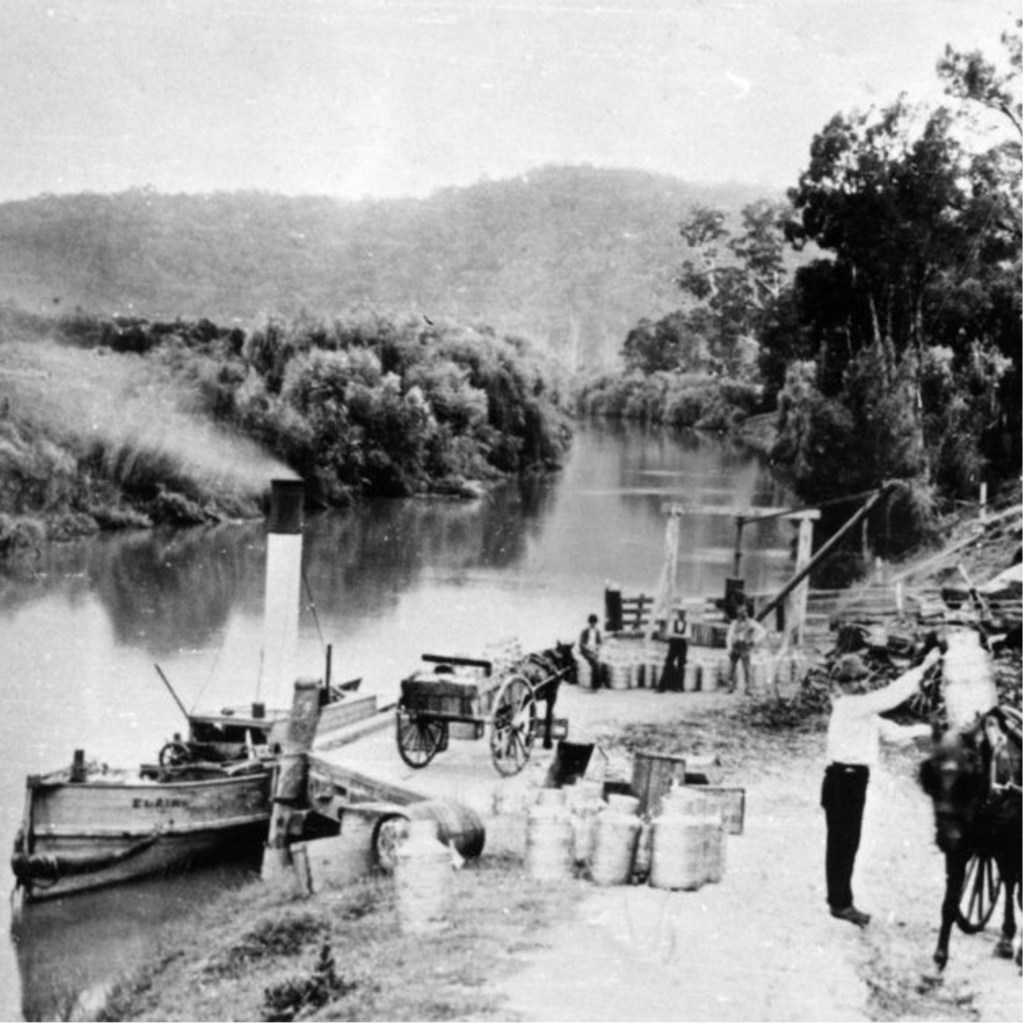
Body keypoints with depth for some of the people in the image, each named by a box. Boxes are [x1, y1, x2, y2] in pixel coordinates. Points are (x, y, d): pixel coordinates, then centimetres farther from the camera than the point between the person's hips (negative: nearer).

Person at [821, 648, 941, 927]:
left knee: (848, 842, 15)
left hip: (853, 779, 10)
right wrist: (923, 668, -22)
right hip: (843, 779, -10)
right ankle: (840, 903, 5)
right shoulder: (848, 706, -17)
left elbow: (890, 731, 18)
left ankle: (840, 900, 24)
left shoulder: (862, 710, 14)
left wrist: (924, 730, 11)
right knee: (840, 842, -2)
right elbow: (890, 695, -23)